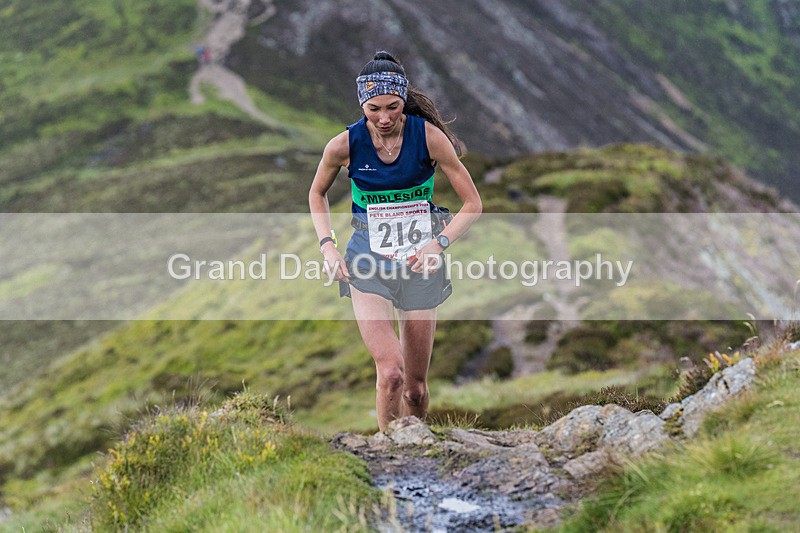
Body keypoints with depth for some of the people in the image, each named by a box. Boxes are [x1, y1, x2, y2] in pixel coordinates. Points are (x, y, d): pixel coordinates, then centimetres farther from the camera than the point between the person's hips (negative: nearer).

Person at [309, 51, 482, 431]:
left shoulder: (428, 136, -12)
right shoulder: (345, 145, -10)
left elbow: (473, 203, -5)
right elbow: (317, 194, 11)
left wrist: (439, 243, -20)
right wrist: (326, 245, -3)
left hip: (420, 262, 1)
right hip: (367, 262, -1)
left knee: (415, 386, 7)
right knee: (390, 372, -19)